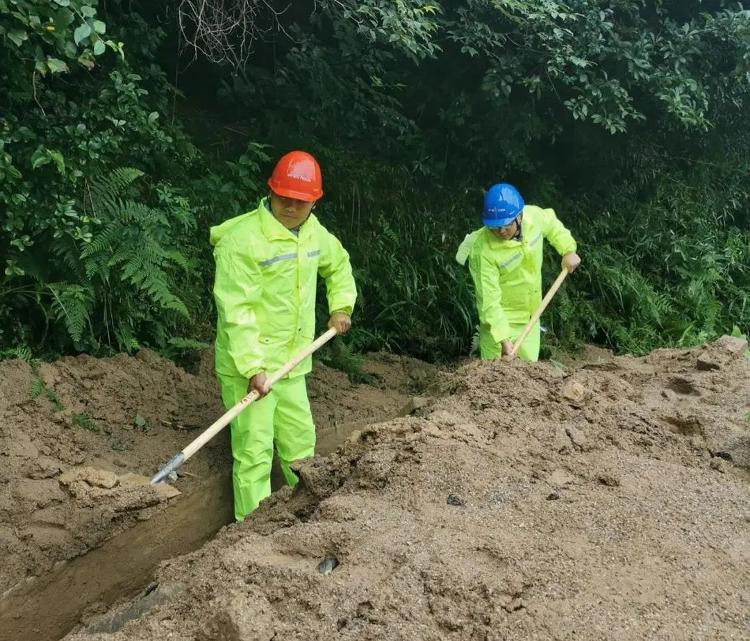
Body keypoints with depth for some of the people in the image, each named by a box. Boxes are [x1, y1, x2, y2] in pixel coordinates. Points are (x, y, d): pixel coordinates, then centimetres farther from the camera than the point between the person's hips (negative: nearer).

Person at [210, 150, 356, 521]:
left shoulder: (315, 233, 5)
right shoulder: (242, 239, -19)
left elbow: (338, 264, 29)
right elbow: (236, 310, -23)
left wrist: (341, 305, 16)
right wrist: (253, 367, -27)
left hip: (293, 364, 8)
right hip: (247, 367, -7)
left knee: (301, 442, 18)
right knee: (254, 451, -6)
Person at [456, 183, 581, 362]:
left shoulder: (534, 216, -15)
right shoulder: (482, 250, -30)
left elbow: (552, 225, 13)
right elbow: (489, 300, -28)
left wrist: (568, 250, 4)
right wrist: (503, 339, -32)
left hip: (530, 317, 6)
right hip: (500, 320, -6)